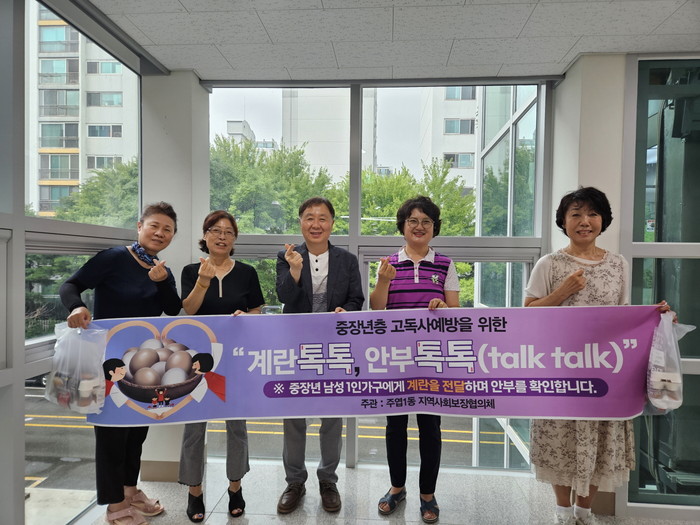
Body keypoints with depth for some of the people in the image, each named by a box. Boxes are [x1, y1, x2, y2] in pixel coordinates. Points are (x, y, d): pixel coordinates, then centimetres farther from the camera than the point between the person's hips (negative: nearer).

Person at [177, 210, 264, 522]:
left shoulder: (247, 273, 1)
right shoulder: (192, 271, 1)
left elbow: (257, 313, 4)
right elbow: (188, 311, -11)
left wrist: (245, 316, -16)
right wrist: (202, 282, -25)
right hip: (200, 355, 0)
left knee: (236, 423, 10)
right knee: (194, 424, 6)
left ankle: (235, 487, 30)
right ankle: (194, 492, 26)